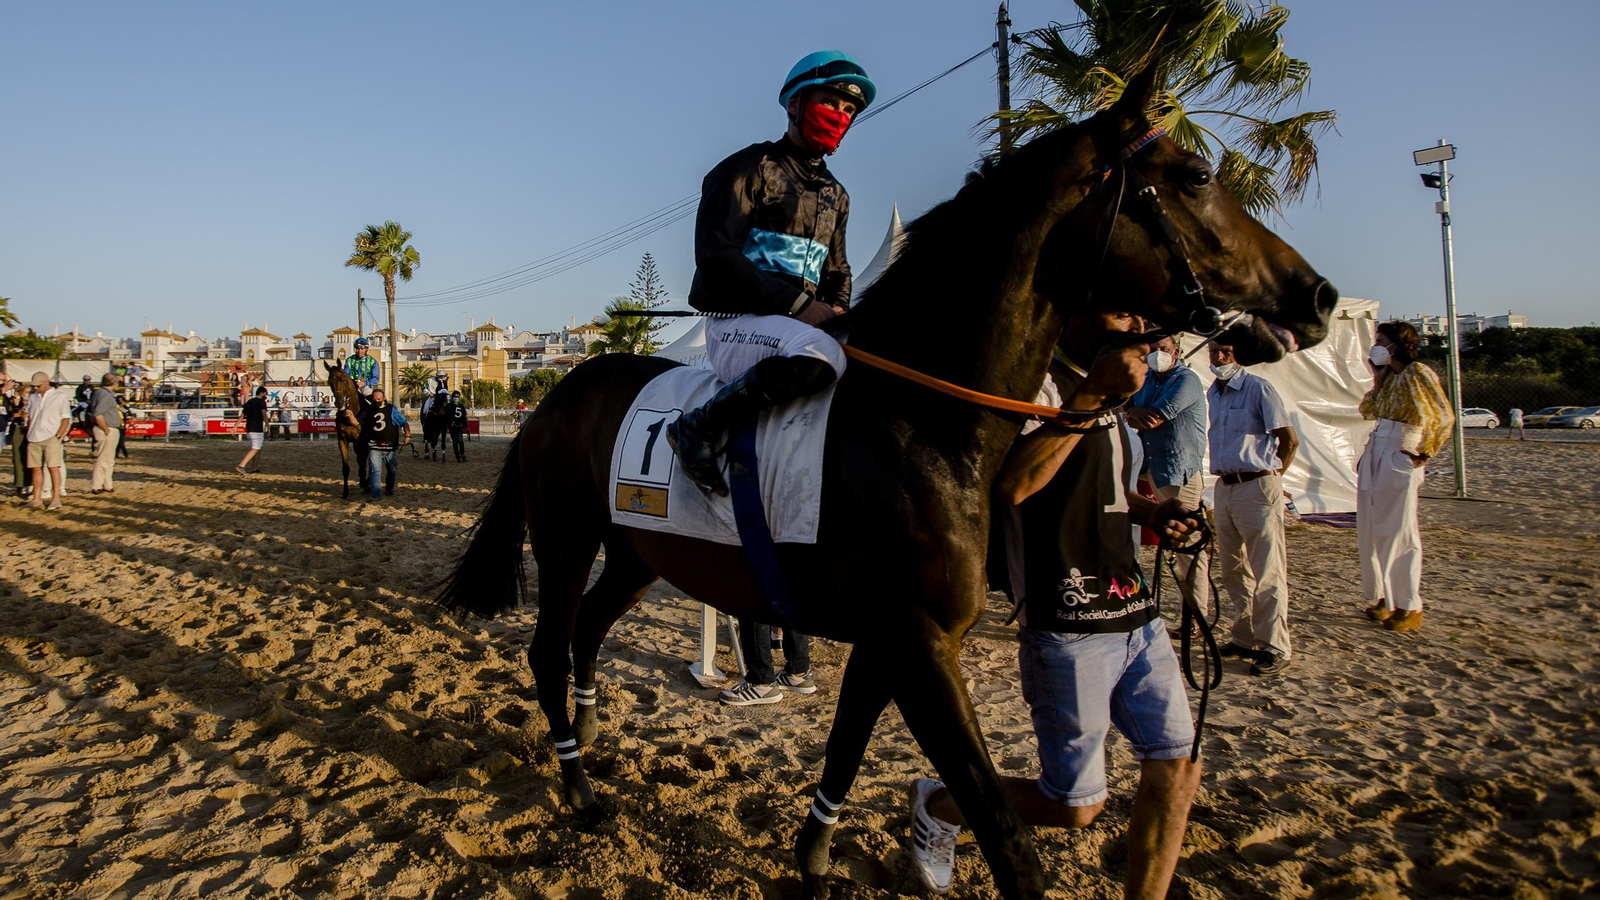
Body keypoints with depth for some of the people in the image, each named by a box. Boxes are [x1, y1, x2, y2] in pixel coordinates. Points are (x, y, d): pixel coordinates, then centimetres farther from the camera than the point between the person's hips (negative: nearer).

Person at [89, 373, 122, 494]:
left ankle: (108, 485, 25)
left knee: (109, 460, 17)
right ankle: (96, 487, 0)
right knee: (104, 460, -4)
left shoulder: (99, 392, 14)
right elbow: (98, 415, -25)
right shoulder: (106, 395, -17)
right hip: (108, 431, -10)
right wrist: (106, 430, -18)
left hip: (111, 431, 10)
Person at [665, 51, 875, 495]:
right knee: (821, 353, -36)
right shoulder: (751, 168, -1)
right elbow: (715, 256, -13)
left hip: (801, 322, 8)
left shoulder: (836, 195, 22)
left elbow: (837, 273, 27)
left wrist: (838, 315, 1)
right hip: (736, 323, -7)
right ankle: (698, 426, -23)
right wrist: (798, 305, -19)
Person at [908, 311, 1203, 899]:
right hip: (1069, 627, -8)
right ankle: (939, 805, 25)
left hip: (1135, 614, 9)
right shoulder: (1039, 383, -11)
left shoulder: (1105, 396, 16)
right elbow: (1014, 483, -29)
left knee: (1177, 769, 5)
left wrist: (1149, 511, 12)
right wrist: (1093, 396, -31)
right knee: (1076, 806, 1)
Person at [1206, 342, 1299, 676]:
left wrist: (1272, 476, 0)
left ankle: (1276, 648, 3)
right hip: (1224, 487, 7)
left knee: (1267, 572, -4)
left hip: (1257, 487, -7)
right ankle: (1245, 638, 22)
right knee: (1234, 571, 12)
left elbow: (1290, 439, -9)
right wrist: (1225, 475, 13)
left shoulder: (1259, 388, -9)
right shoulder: (1212, 393, 13)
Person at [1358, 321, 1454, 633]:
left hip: (1400, 460, -8)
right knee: (1369, 532, 9)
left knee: (1399, 534, -4)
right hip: (1374, 458, 8)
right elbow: (1367, 411, 14)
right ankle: (1381, 598, 20)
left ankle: (1410, 609, 4)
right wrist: (1377, 378, 9)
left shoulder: (1417, 373, -9)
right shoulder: (1389, 377, 15)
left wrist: (1424, 455, -9)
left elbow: (1444, 418, -11)